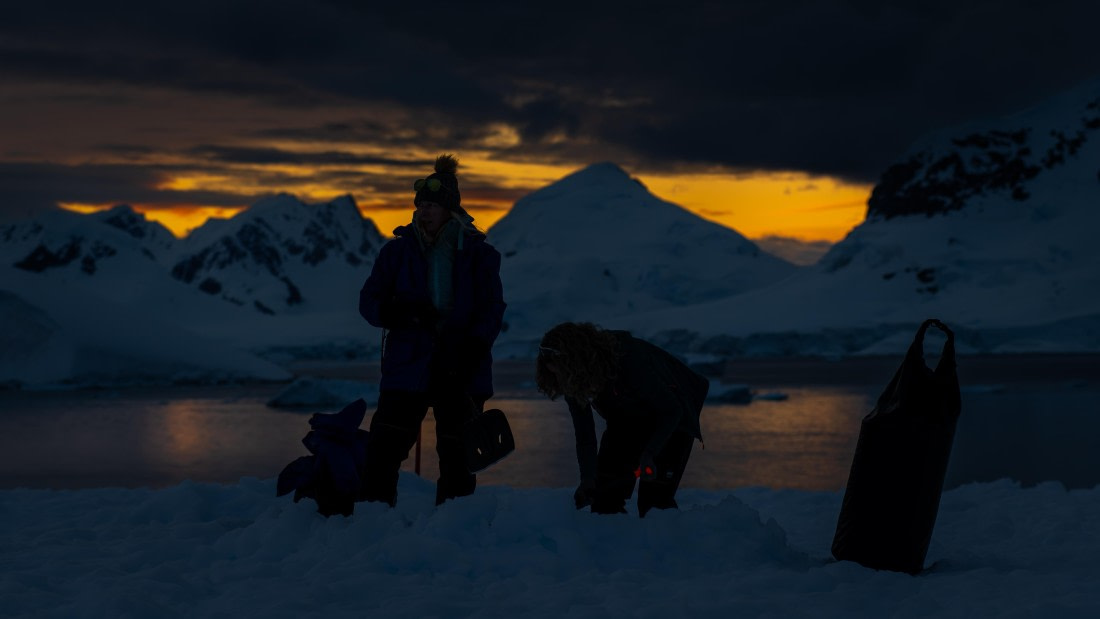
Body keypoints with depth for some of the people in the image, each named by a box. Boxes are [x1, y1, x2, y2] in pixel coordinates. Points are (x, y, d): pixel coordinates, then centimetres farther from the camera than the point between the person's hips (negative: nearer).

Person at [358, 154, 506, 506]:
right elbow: (369, 302, 4)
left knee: (458, 458, 6)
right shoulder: (398, 251, 6)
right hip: (407, 368, 0)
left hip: (461, 372, 0)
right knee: (383, 450, -7)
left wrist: (470, 353, -15)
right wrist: (404, 312, -17)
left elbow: (492, 311, 1)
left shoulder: (479, 255, 3)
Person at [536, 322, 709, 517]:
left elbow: (672, 410, -30)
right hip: (628, 422, 6)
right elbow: (584, 436, -13)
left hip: (670, 422, -6)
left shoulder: (631, 360, -38)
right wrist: (587, 479, -26)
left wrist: (649, 454, -40)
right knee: (606, 492, -1)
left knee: (655, 496, -16)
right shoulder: (572, 383, -19)